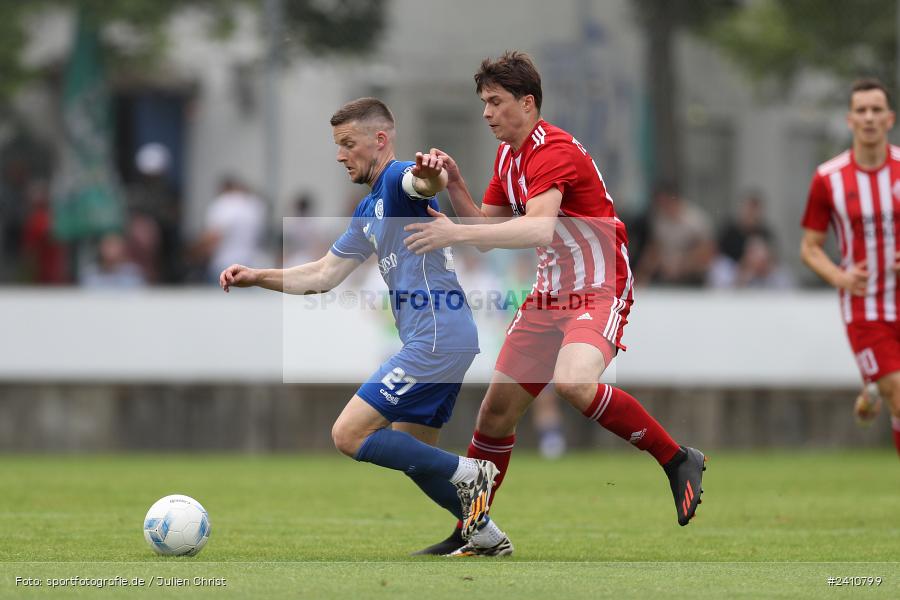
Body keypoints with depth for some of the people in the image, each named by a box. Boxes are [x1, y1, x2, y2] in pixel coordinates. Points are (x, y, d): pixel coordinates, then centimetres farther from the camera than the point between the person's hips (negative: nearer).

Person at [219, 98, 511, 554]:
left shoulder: (397, 179, -10)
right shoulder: (369, 209, 20)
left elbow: (425, 184, -36)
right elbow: (324, 274, 24)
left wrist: (431, 174, -60)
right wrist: (258, 277, 14)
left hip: (436, 340, -10)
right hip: (441, 341, 10)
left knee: (349, 435, -11)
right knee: (410, 454, 17)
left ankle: (466, 473, -7)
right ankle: (486, 535, 21)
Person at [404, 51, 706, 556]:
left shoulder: (553, 151, -19)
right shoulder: (507, 155, 12)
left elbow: (538, 230, -35)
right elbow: (486, 232, 16)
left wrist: (456, 233, -35)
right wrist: (456, 186, 1)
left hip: (599, 291, -9)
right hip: (549, 297, 9)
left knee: (574, 382, -35)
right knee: (496, 411, 6)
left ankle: (679, 460, -18)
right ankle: (471, 534, 19)